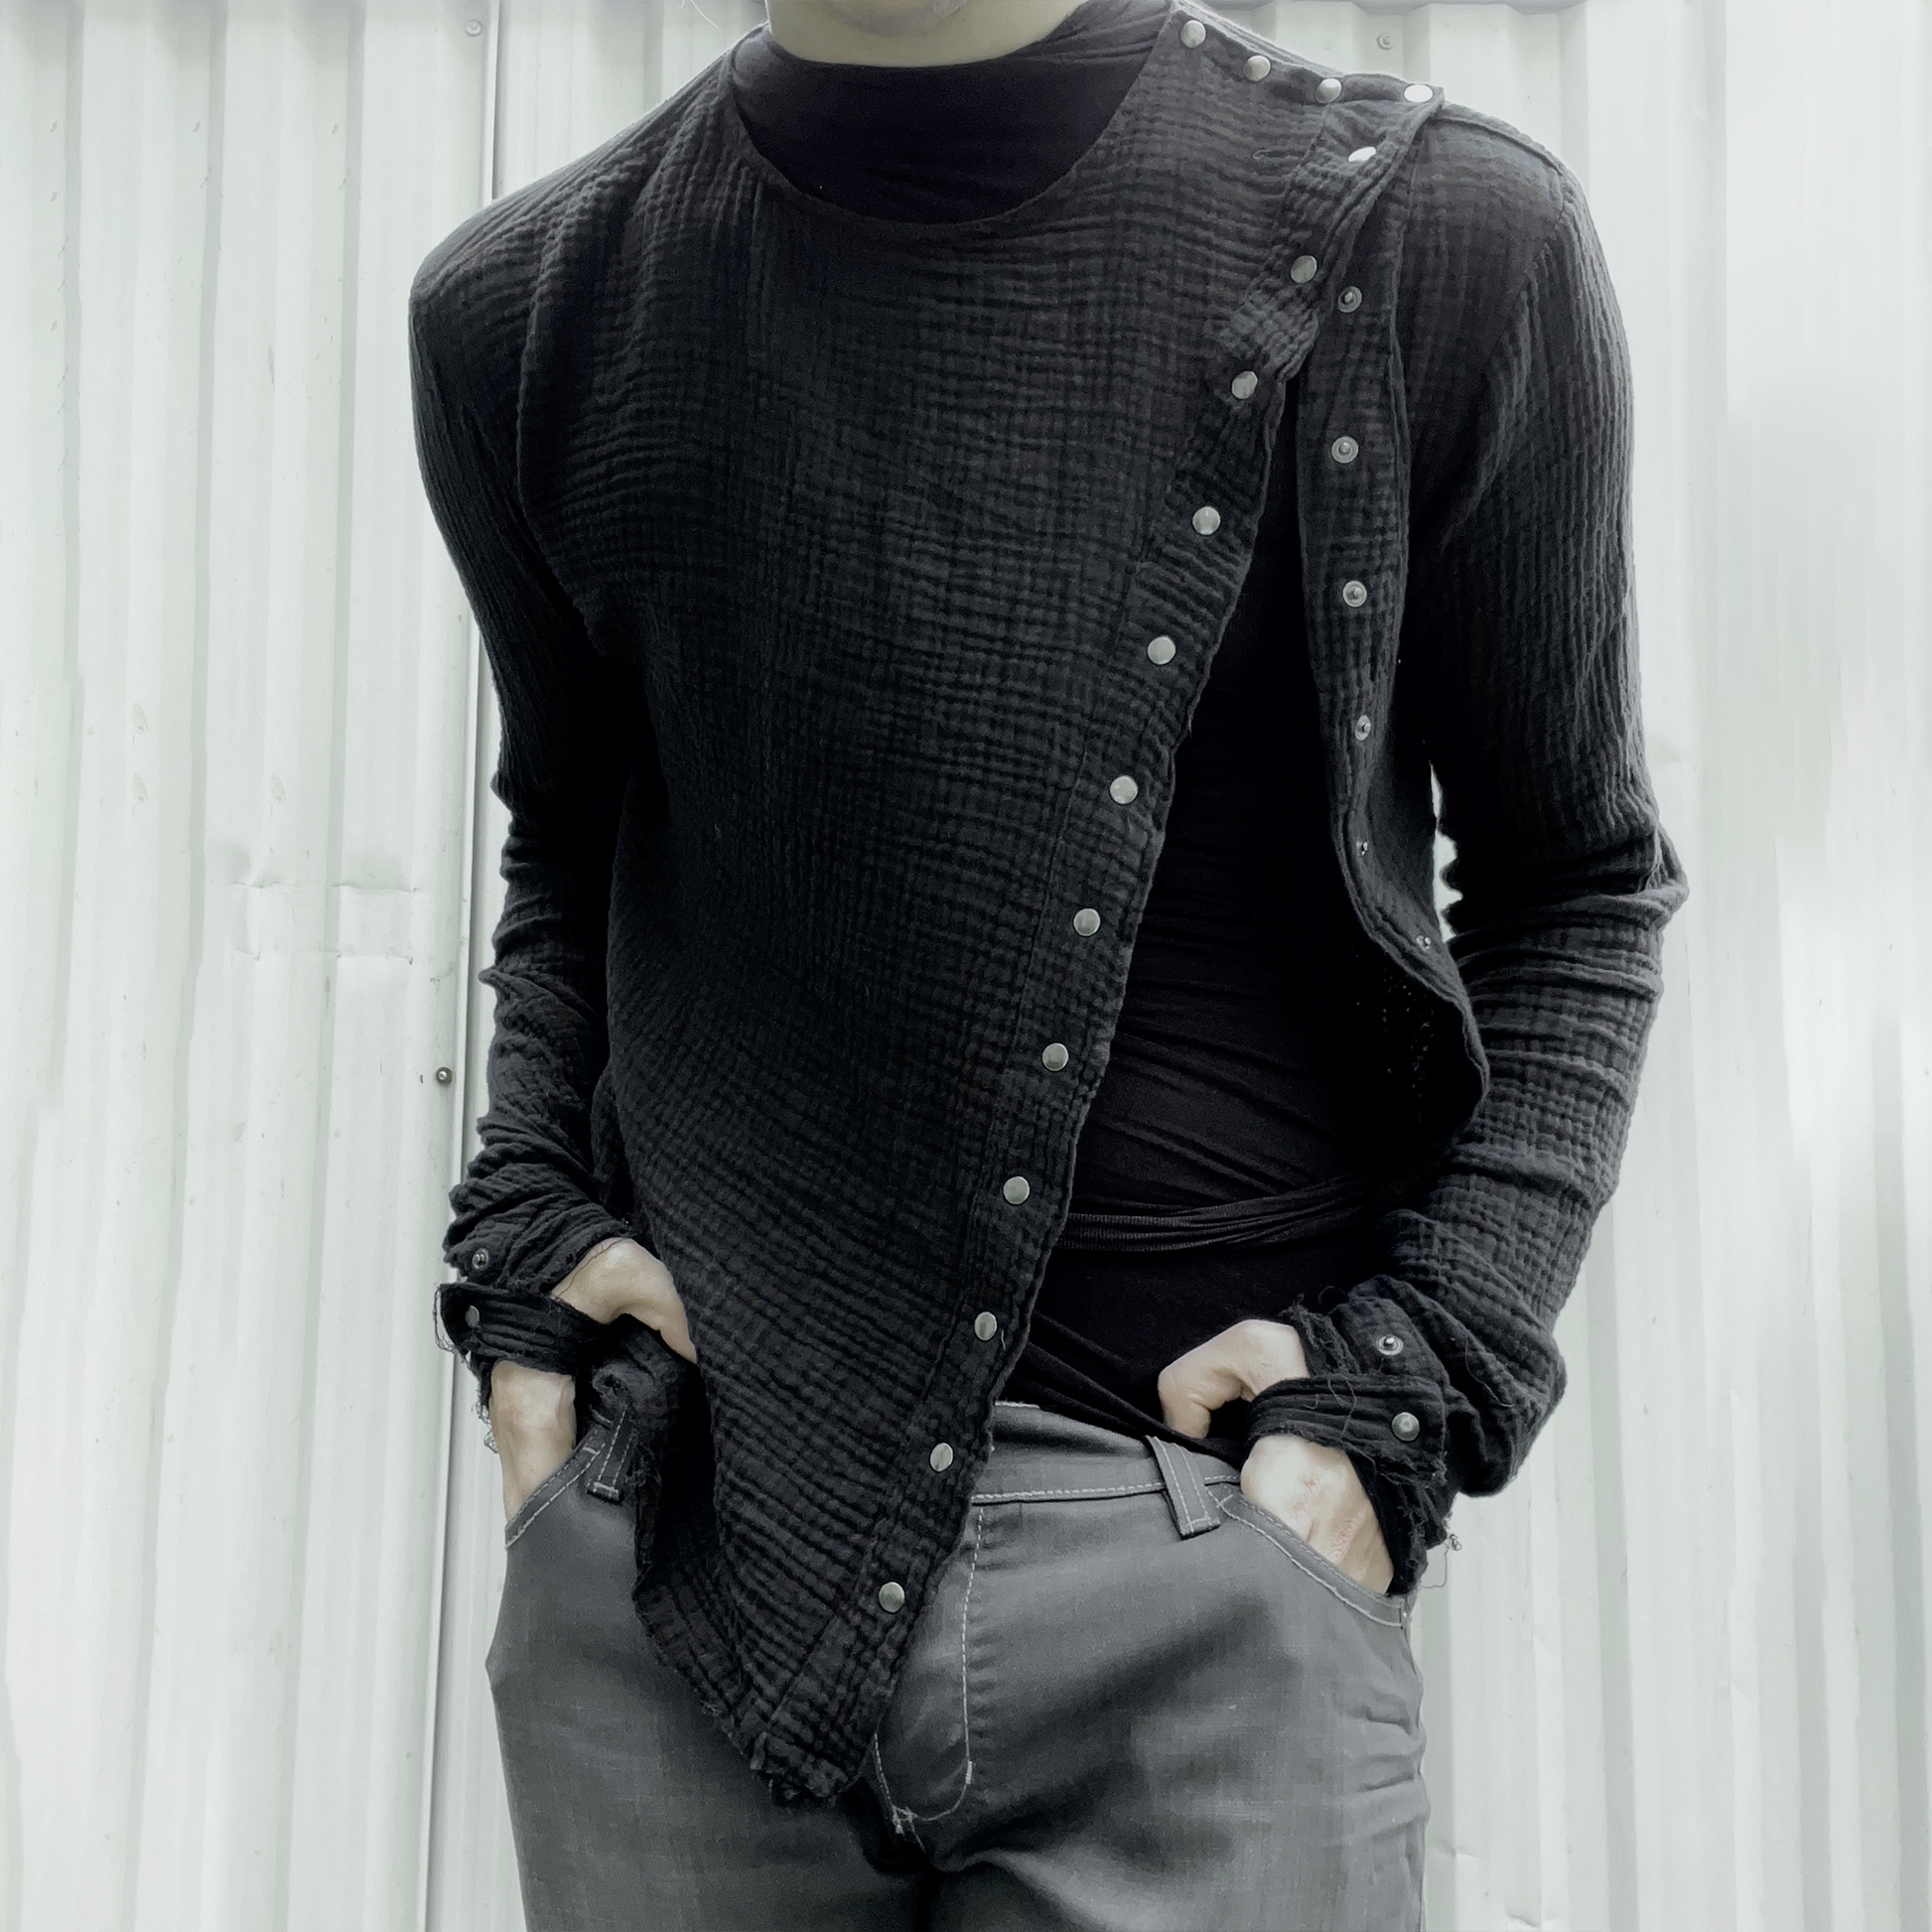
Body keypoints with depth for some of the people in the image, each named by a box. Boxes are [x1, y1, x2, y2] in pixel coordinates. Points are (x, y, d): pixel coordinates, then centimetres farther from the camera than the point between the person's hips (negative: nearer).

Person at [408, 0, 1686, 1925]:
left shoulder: (1448, 239, -4)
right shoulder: (526, 307, 4)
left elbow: (1576, 885, 4)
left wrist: (1418, 1381, -6)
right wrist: (521, 1226, 4)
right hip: (664, 1539, 3)